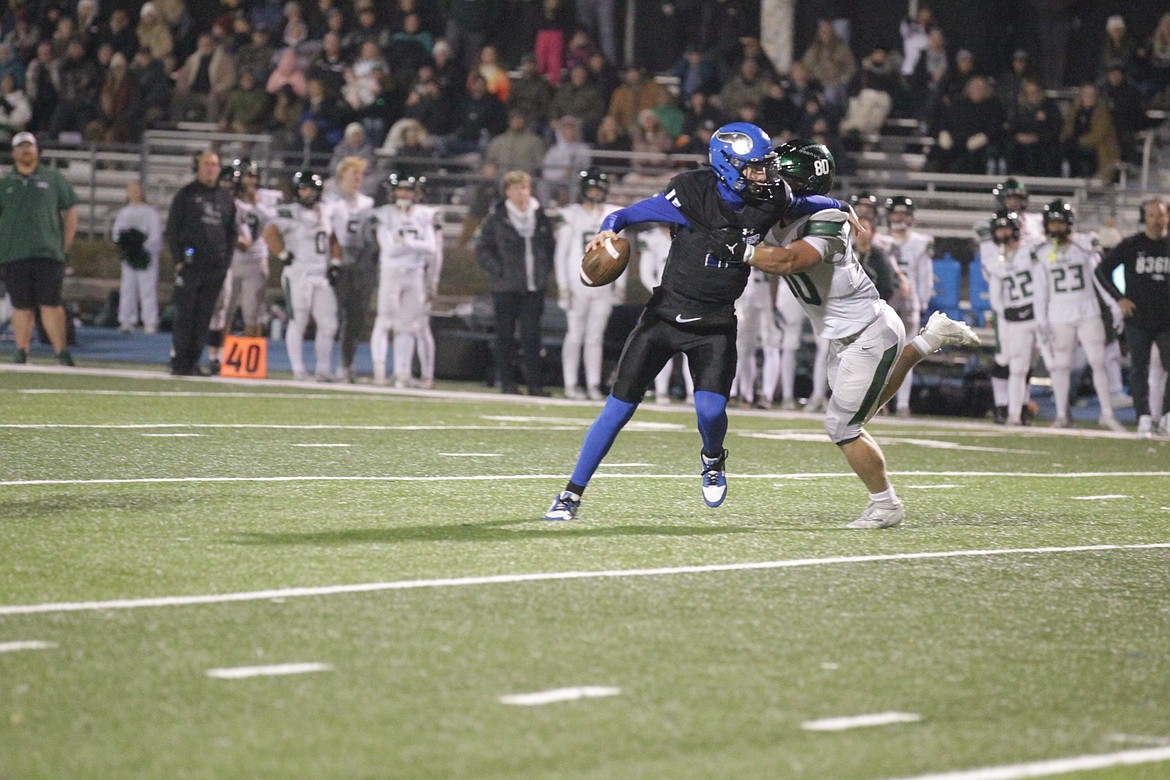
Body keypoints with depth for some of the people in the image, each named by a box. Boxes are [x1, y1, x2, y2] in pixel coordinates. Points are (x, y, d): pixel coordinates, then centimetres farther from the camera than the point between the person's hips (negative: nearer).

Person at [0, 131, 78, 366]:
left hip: (48, 253, -2)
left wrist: (65, 247, 5)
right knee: (21, 306, 3)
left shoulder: (53, 179, 9)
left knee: (50, 304, -7)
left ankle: (61, 352, -4)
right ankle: (22, 351, 7)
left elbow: (70, 212, 12)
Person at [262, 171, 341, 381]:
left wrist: (335, 262, 11)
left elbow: (334, 239, 24)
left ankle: (322, 369, 11)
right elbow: (269, 233, -19)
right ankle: (298, 370, 1)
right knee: (298, 323, -2)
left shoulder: (326, 213, 12)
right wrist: (284, 256, -15)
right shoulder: (291, 213, -9)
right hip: (298, 274, -6)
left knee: (328, 324, 3)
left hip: (322, 276, 6)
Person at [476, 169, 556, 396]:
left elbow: (551, 248, 19)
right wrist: (498, 271, -11)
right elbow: (483, 250, -1)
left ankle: (535, 383, 1)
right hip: (506, 288, -2)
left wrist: (545, 271, 7)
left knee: (532, 335, -1)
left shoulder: (541, 218, 8)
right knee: (505, 336, 4)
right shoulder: (496, 219, -2)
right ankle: (506, 382, 10)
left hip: (534, 288, 2)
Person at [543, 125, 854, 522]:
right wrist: (608, 230, -33)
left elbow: (808, 204, 14)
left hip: (715, 326, 2)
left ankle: (713, 459, 18)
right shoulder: (692, 195, -19)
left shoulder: (771, 200, -9)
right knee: (619, 408, -1)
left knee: (711, 409, -18)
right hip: (665, 315, -2)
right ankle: (572, 493, 11)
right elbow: (627, 214, -15)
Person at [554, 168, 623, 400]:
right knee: (575, 334, -2)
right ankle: (570, 385, 1)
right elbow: (561, 253, -1)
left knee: (595, 337, 4)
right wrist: (563, 285, -7)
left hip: (603, 284, 3)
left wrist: (620, 284, 8)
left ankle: (593, 384, 6)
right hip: (577, 283, -3)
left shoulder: (613, 216, 9)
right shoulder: (572, 215, -1)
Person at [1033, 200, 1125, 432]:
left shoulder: (1084, 246, 0)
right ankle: (1061, 415, 11)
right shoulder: (1041, 253, 3)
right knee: (1060, 365, 2)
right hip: (1059, 316, 0)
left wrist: (1115, 307, -5)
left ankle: (1107, 413, 4)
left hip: (1088, 314, 0)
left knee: (1098, 362, -2)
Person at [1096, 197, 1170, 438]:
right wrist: (1119, 298, -5)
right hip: (1137, 319, -1)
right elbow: (1103, 270, 5)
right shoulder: (1131, 245, -2)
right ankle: (1144, 418, 5)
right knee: (1139, 369, 1)